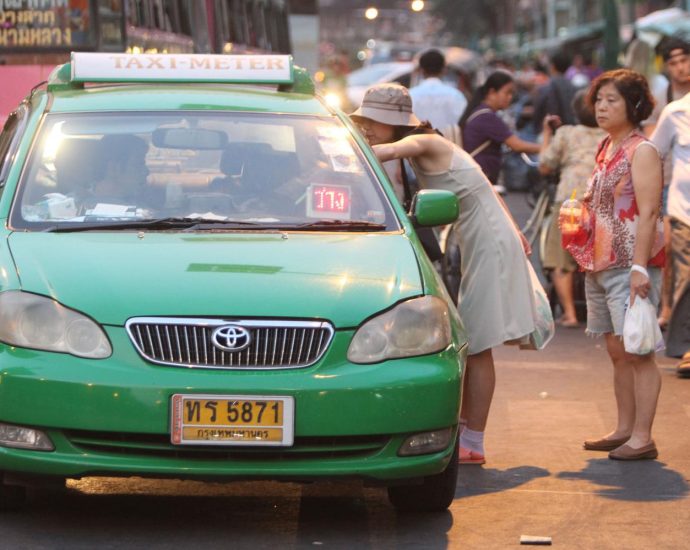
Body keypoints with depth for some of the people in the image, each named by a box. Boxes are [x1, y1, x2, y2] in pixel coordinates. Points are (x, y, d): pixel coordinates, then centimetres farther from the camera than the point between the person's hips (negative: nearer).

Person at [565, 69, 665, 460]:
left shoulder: (642, 150, -11)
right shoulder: (607, 148, 15)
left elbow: (647, 212, -18)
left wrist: (639, 267, -24)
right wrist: (578, 220, 13)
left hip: (630, 265, -9)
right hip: (601, 263, 9)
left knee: (637, 351, -7)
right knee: (618, 351, 12)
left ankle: (642, 438, -7)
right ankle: (624, 429, 19)